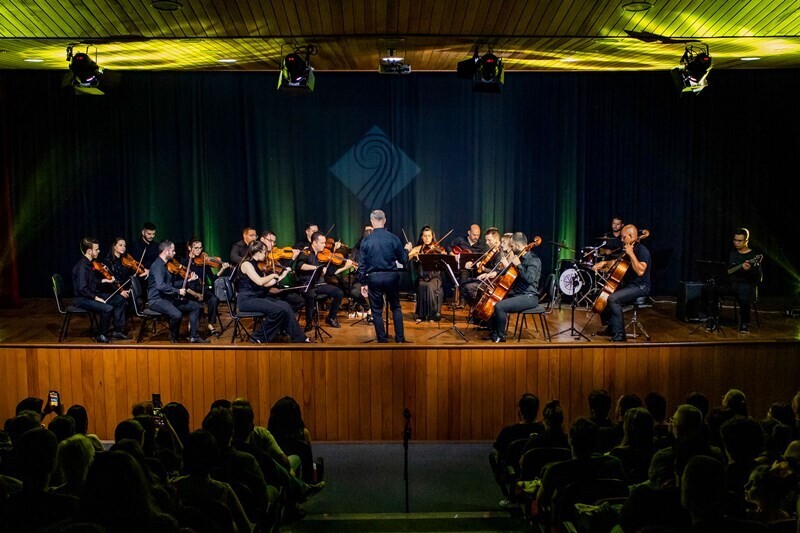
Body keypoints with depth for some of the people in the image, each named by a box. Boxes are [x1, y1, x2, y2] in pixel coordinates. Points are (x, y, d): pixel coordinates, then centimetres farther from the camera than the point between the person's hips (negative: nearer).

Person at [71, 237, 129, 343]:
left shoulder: (91, 263, 8)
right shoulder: (82, 266, -21)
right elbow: (82, 289, -25)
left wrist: (104, 280, 11)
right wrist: (96, 298, -22)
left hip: (93, 295, 10)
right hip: (83, 299, -10)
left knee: (121, 300, 6)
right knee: (107, 308, -31)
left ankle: (118, 331, 10)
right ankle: (101, 335, -9)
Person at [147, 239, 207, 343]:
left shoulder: (164, 265, 15)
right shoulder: (157, 265, -16)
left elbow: (172, 284, 22)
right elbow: (160, 286, -31)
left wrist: (187, 280, 13)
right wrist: (178, 291, -24)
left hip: (168, 298, 10)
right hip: (157, 300, -10)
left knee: (196, 306, 4)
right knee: (177, 314, -36)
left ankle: (194, 336, 3)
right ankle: (174, 338, -8)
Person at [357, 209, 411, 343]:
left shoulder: (366, 240, -4)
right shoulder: (393, 238, -4)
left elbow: (362, 264, -3)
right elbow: (403, 260, 2)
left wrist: (363, 283, 5)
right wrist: (406, 249, 23)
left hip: (374, 278, -1)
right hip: (391, 276, 1)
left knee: (377, 311, 9)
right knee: (396, 308, 16)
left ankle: (382, 340, 11)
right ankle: (400, 338, 16)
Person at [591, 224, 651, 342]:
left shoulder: (642, 250, -16)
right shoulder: (628, 249, 13)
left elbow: (640, 271, -29)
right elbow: (617, 262, 26)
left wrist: (631, 254, -25)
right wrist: (605, 263, 9)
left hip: (640, 287, -10)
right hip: (629, 284, 10)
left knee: (613, 299, -29)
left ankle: (619, 334, -24)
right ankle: (610, 327, 18)